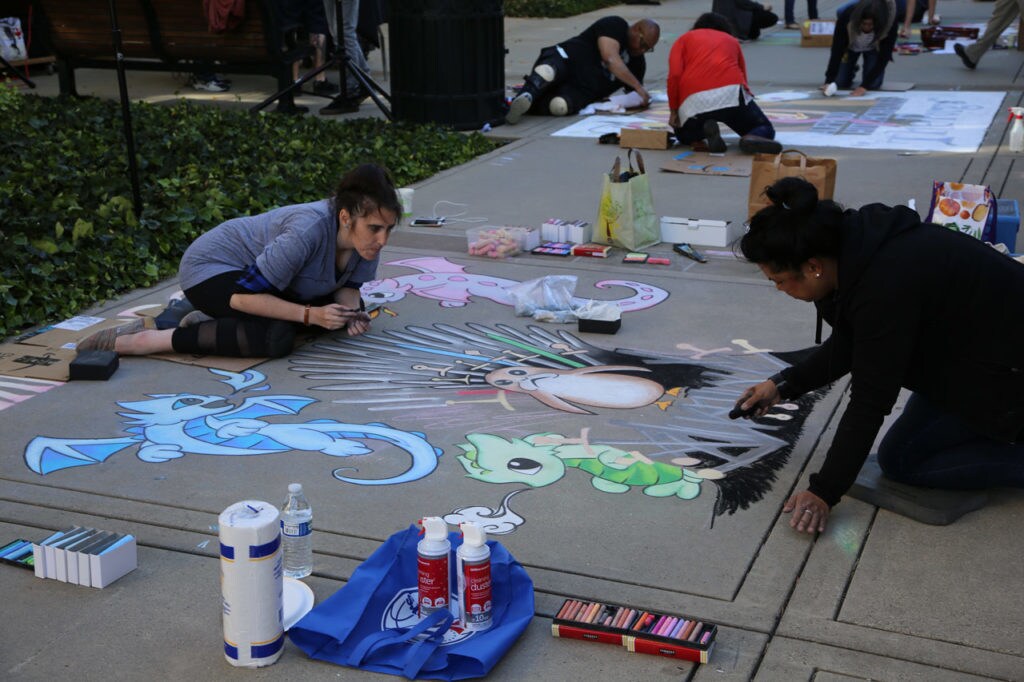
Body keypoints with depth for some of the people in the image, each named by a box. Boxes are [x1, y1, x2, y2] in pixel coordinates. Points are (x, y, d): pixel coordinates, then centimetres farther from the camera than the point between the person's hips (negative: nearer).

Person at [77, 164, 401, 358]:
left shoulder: (366, 235, -15)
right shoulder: (308, 231, -36)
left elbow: (348, 286, 2)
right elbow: (242, 296, -32)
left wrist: (350, 311, -21)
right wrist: (310, 315, -35)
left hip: (261, 266, 9)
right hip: (211, 267, -9)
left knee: (345, 310, 2)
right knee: (276, 338, -31)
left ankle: (210, 318, 5)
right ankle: (141, 340, -22)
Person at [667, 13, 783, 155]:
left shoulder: (684, 38, 24)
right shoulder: (731, 40, 30)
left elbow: (674, 74, 5)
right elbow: (742, 76, 36)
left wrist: (673, 110, 13)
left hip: (693, 102, 0)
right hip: (730, 93, 0)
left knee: (685, 137, 31)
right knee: (765, 129, 22)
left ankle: (706, 130, -5)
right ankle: (752, 138, -15)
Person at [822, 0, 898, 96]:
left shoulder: (890, 23, -38)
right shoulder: (847, 16, -39)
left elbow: (884, 56, -33)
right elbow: (837, 50, -33)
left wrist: (864, 86, -40)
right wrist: (829, 81, -43)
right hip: (850, 45, 0)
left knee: (873, 84, -15)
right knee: (841, 82, -8)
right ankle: (851, 69, 25)